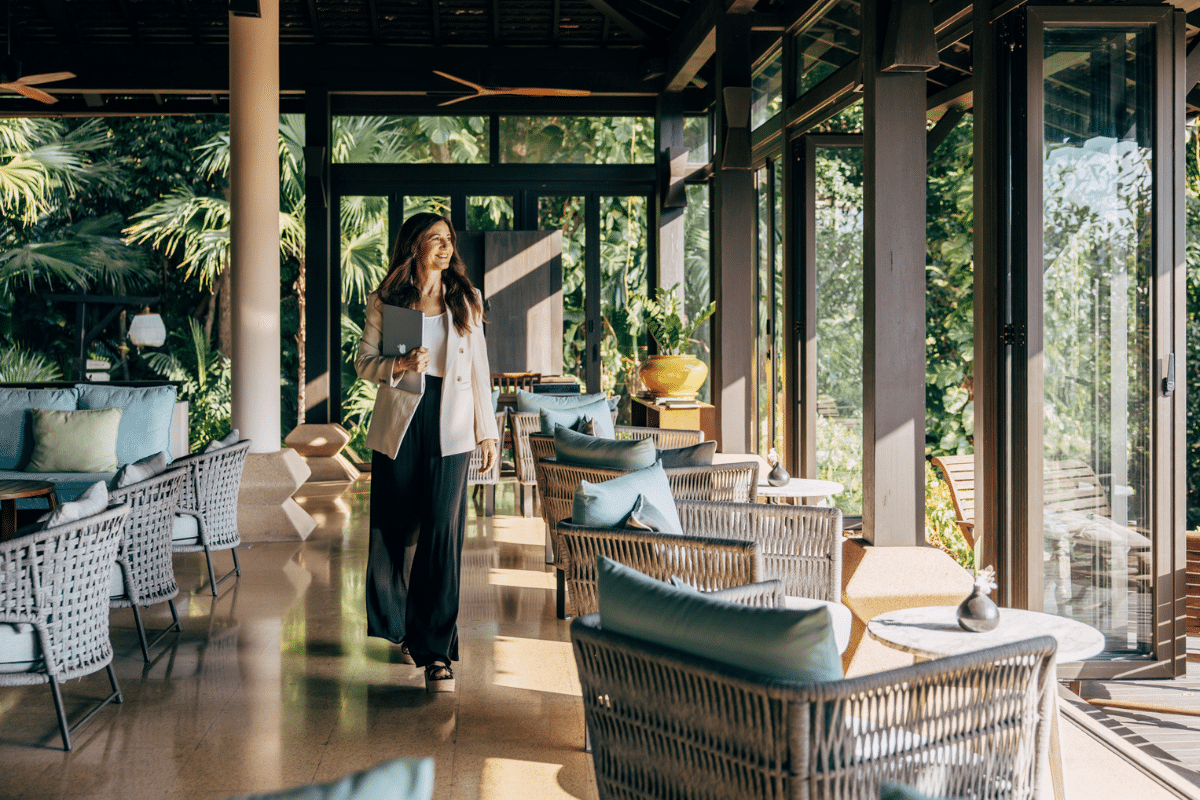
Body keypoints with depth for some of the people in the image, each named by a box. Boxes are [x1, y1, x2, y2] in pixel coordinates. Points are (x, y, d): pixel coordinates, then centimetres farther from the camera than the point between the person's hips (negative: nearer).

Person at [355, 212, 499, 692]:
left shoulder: (465, 302, 9)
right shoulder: (385, 301, 5)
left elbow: (479, 370, 10)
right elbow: (364, 363, 6)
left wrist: (487, 432, 7)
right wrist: (401, 364, -15)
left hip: (450, 427, 0)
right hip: (400, 424, 0)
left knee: (442, 532, -9)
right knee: (397, 530, 8)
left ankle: (437, 651, -5)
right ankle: (402, 626, 32)